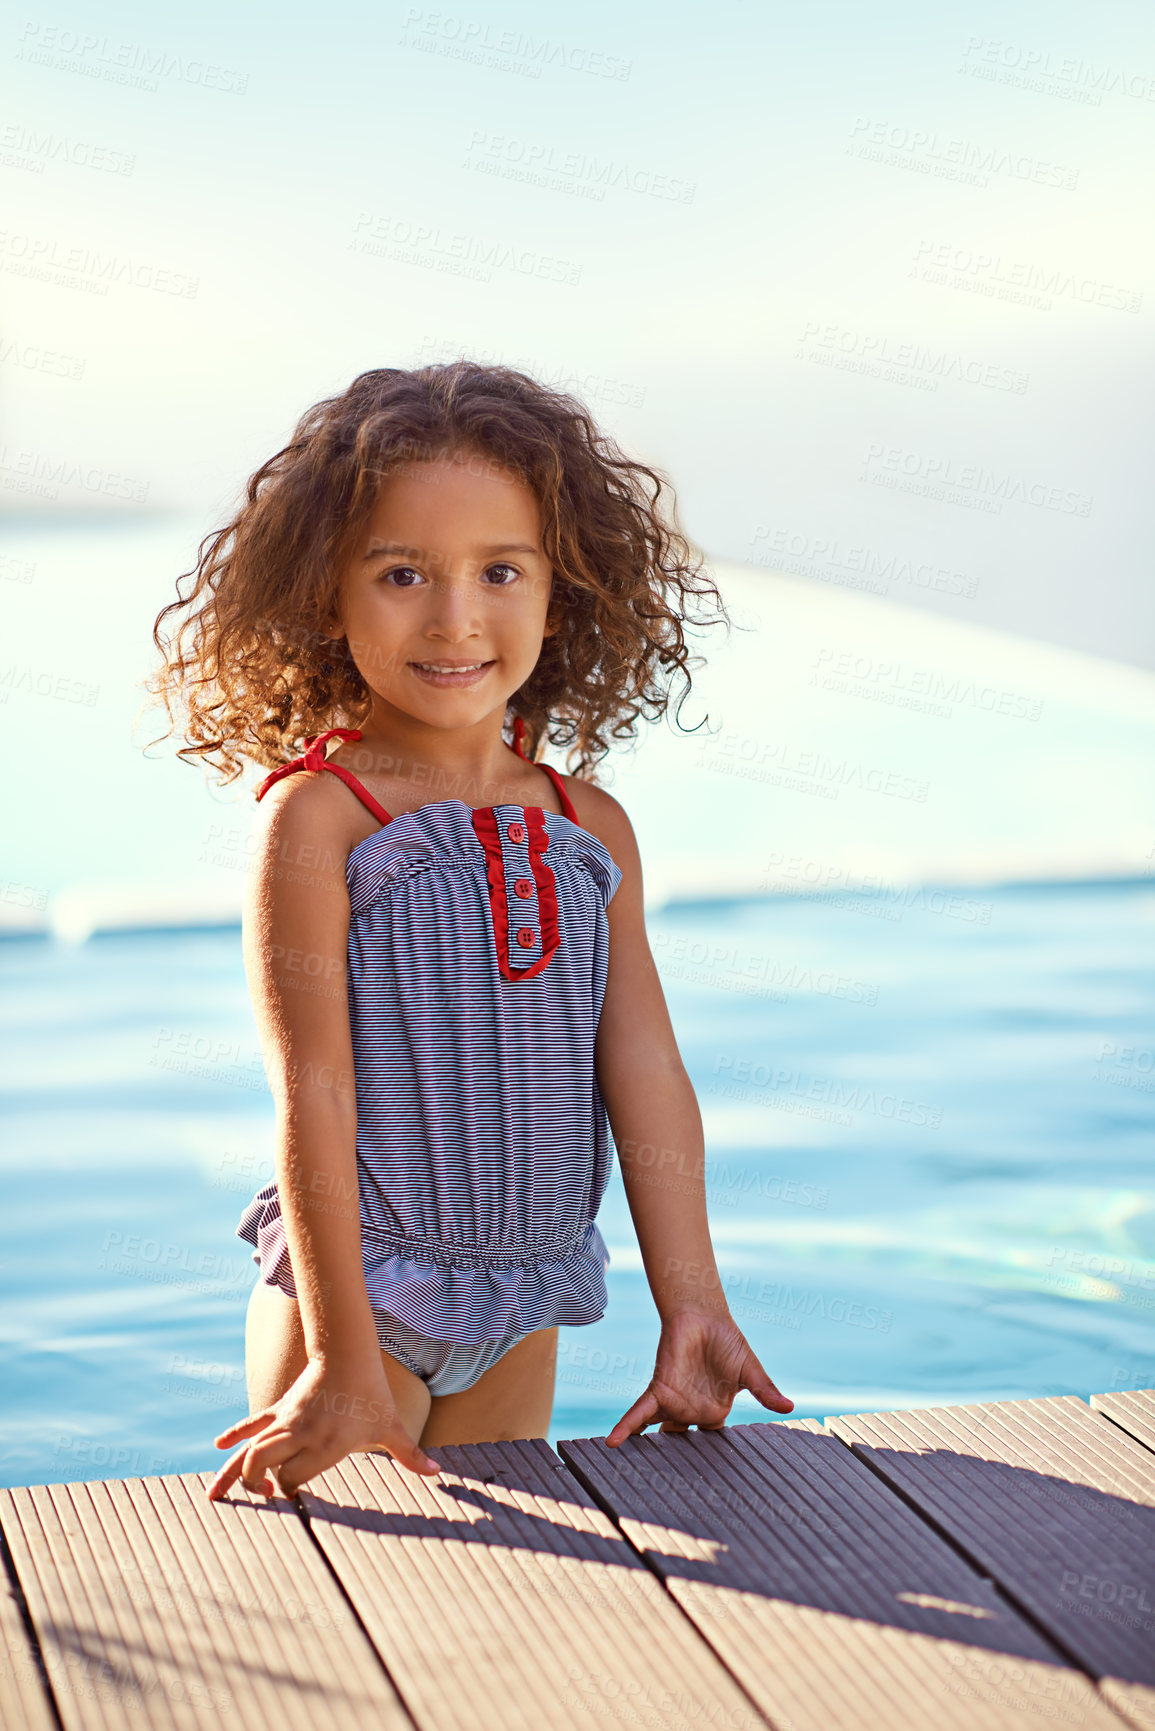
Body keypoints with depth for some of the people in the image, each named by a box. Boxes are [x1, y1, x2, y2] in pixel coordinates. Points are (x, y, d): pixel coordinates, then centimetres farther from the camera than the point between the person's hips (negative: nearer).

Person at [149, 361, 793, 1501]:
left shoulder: (591, 829, 2)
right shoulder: (317, 816, -14)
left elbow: (645, 1074, 0)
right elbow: (312, 1094, -16)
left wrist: (692, 1310, -6)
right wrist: (342, 1359, -18)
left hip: (520, 1317, 5)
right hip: (347, 1295, -5)